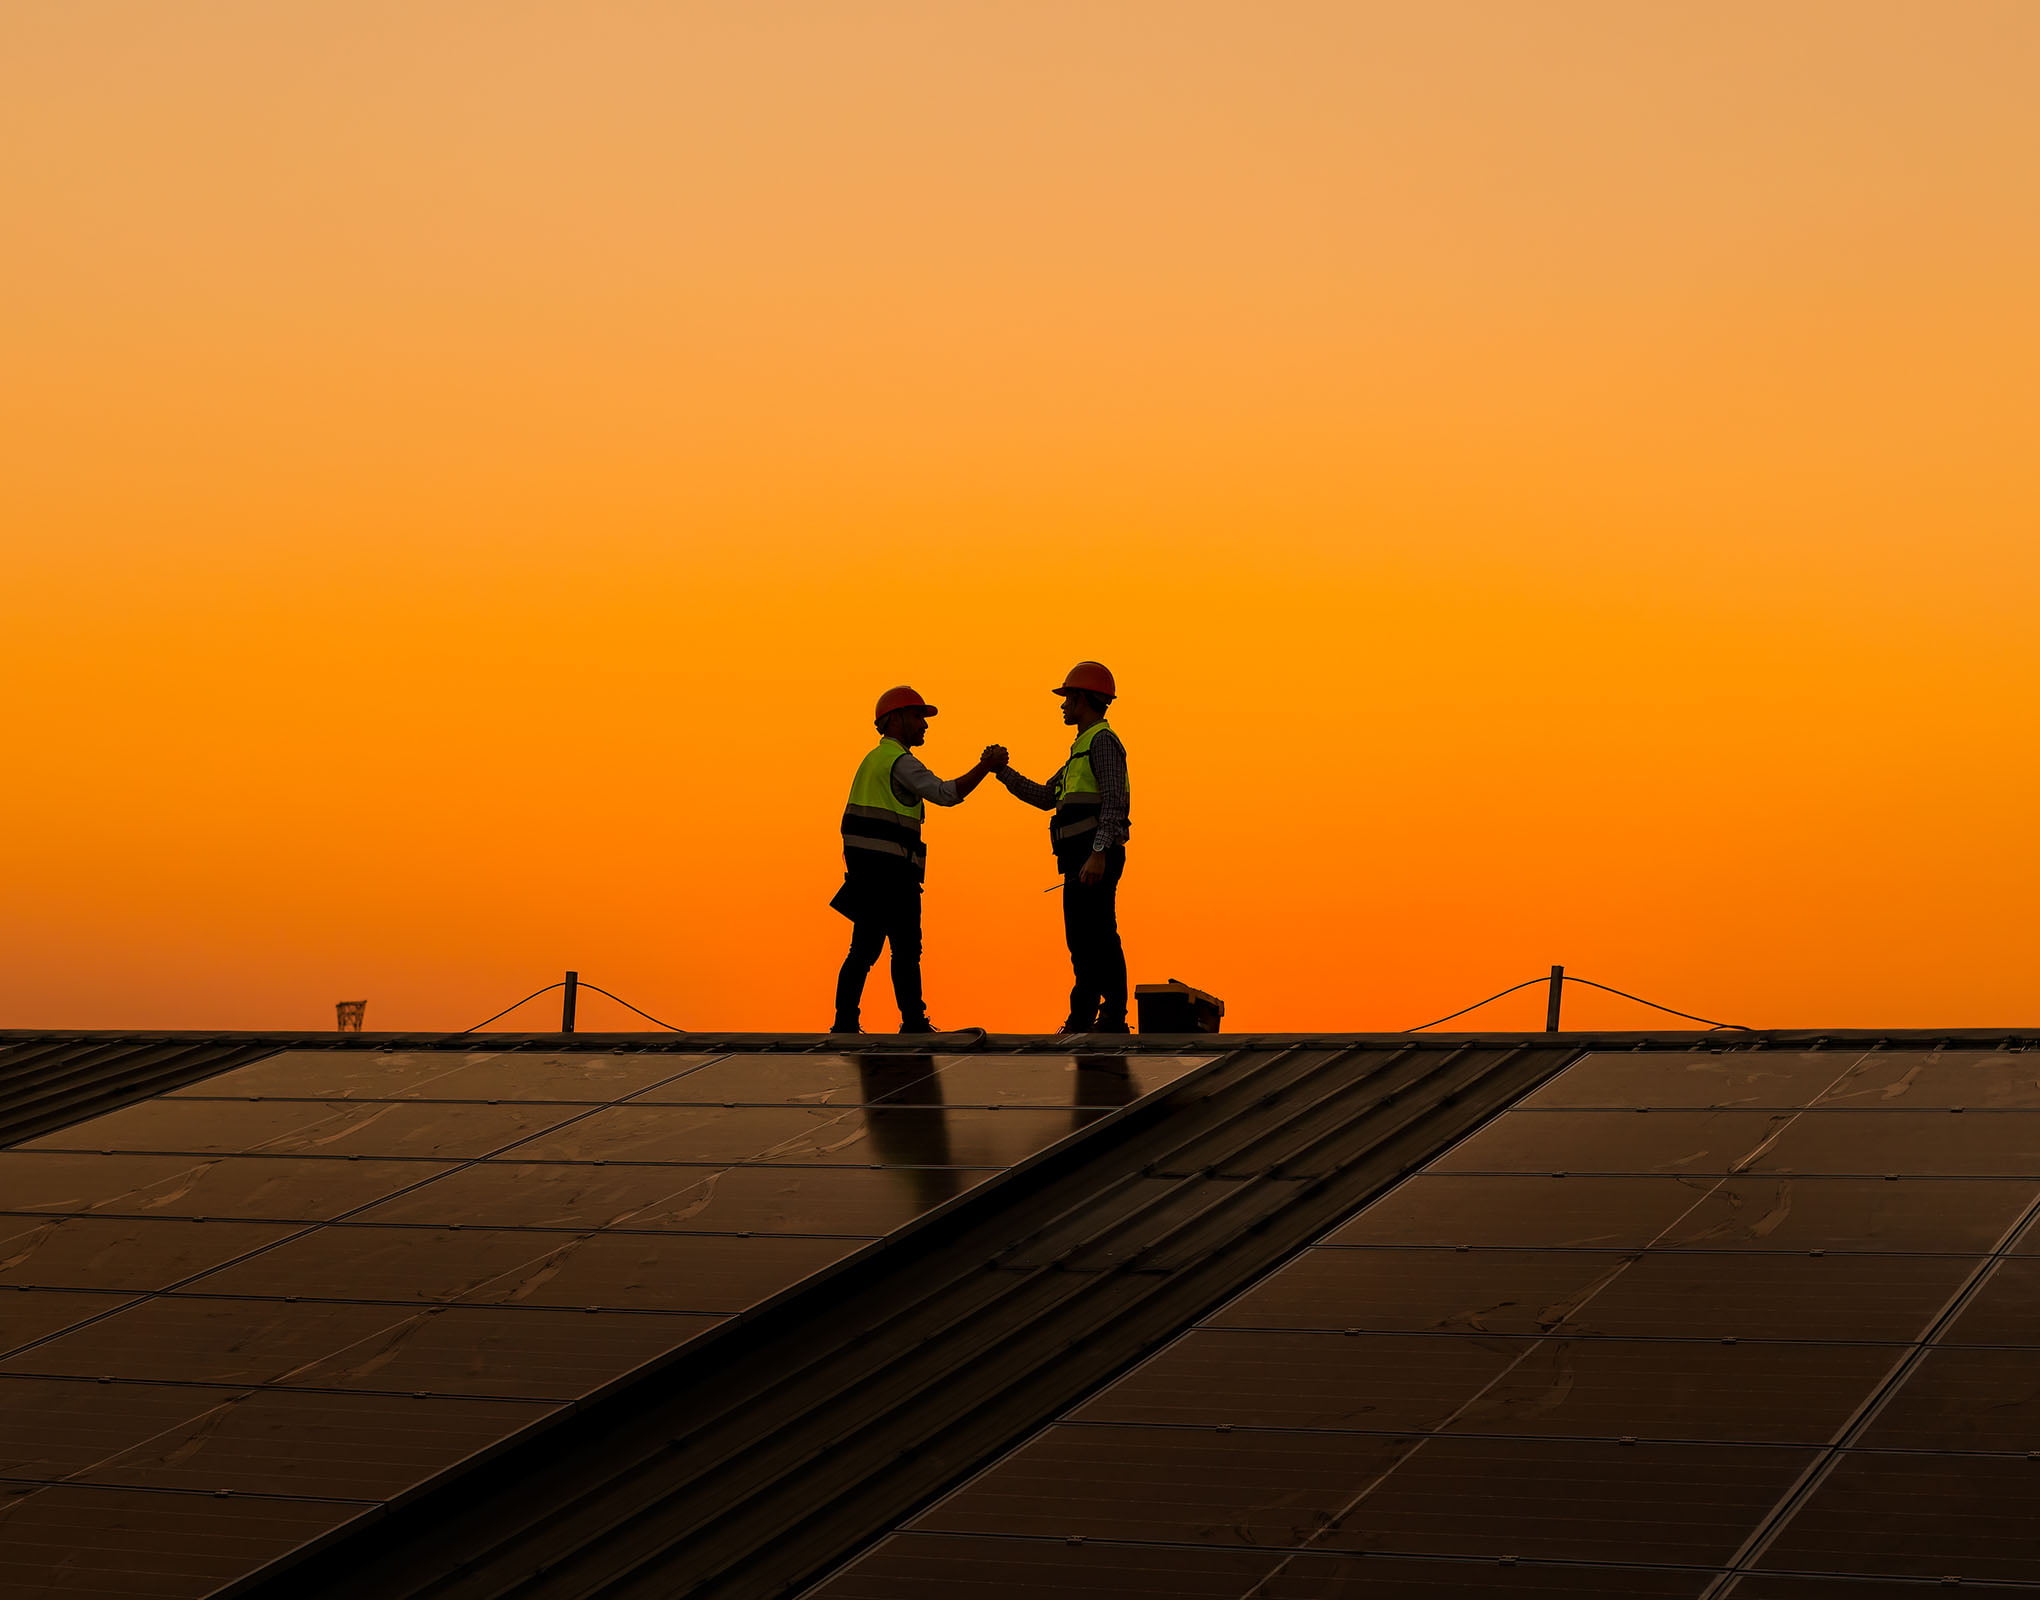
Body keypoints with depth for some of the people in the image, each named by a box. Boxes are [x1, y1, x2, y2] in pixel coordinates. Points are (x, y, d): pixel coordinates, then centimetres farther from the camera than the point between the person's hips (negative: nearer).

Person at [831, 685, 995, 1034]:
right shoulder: (898, 760, -9)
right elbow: (945, 794, -20)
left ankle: (845, 1023, 4)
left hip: (866, 868, 9)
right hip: (889, 867, -9)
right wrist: (985, 768, -15)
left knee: (865, 948, 7)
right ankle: (913, 1023, -4)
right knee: (905, 947, -5)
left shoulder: (874, 759, 22)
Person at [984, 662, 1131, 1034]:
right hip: (1080, 858, 11)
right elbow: (1046, 797, 26)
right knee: (1081, 938, 12)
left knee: (1098, 937, -13)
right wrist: (1002, 770, 21)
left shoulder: (1102, 741, -7)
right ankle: (1081, 1022, 17)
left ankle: (1113, 1018, -16)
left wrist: (1098, 854, -28)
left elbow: (1113, 802, -19)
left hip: (1096, 858, -11)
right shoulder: (1083, 747, 26)